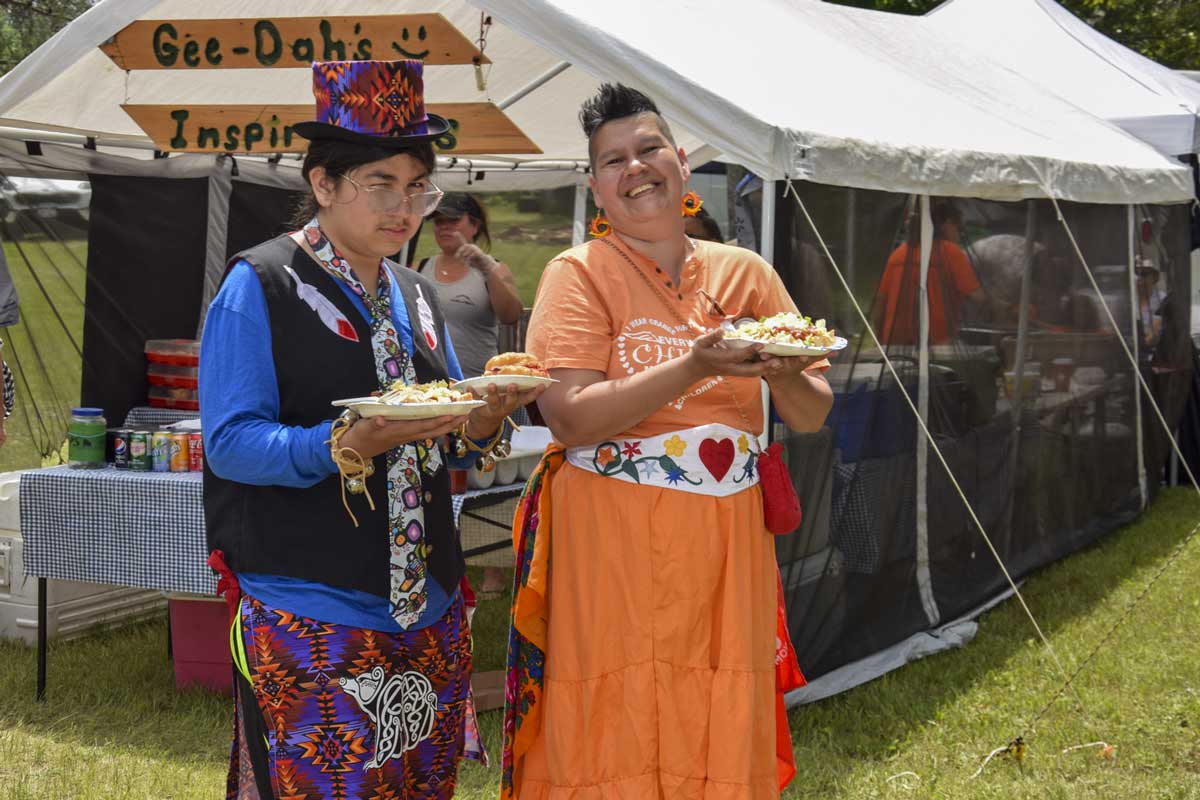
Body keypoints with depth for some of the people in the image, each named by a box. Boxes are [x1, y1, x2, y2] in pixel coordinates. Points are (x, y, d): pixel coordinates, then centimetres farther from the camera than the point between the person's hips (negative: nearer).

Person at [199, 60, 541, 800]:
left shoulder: (419, 298, 14)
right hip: (310, 618, -6)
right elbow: (230, 442, -14)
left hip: (428, 612, 6)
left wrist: (485, 418, -5)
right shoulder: (260, 286, -6)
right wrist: (351, 444, -28)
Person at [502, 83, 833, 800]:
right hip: (613, 551, -4)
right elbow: (570, 419, -14)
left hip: (725, 549, 4)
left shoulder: (746, 272, 10)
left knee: (723, 740, 7)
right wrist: (694, 369, -22)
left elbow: (814, 416, 10)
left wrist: (783, 373, -13)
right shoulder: (579, 273, -1)